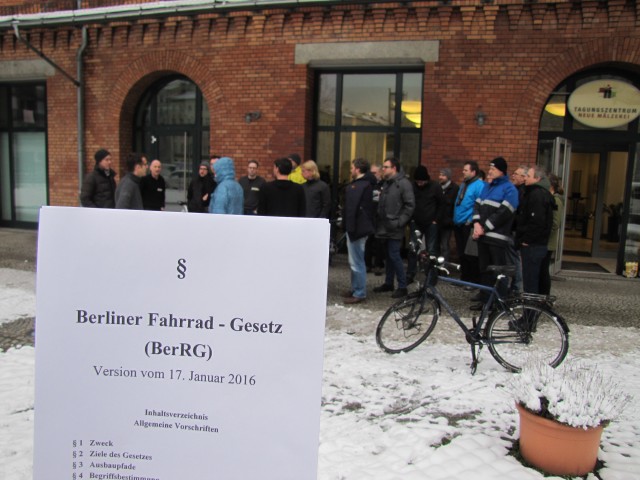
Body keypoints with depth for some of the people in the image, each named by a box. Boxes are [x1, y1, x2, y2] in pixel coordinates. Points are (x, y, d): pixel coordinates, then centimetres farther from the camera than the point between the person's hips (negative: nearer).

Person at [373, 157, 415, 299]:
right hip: (386, 226, 8)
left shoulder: (403, 183, -10)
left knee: (394, 255, -9)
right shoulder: (386, 183, 15)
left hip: (395, 227, -8)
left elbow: (410, 205, -14)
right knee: (389, 255, 14)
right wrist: (379, 220, 10)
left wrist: (400, 222, -17)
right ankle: (388, 283, 24)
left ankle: (402, 287, 0)